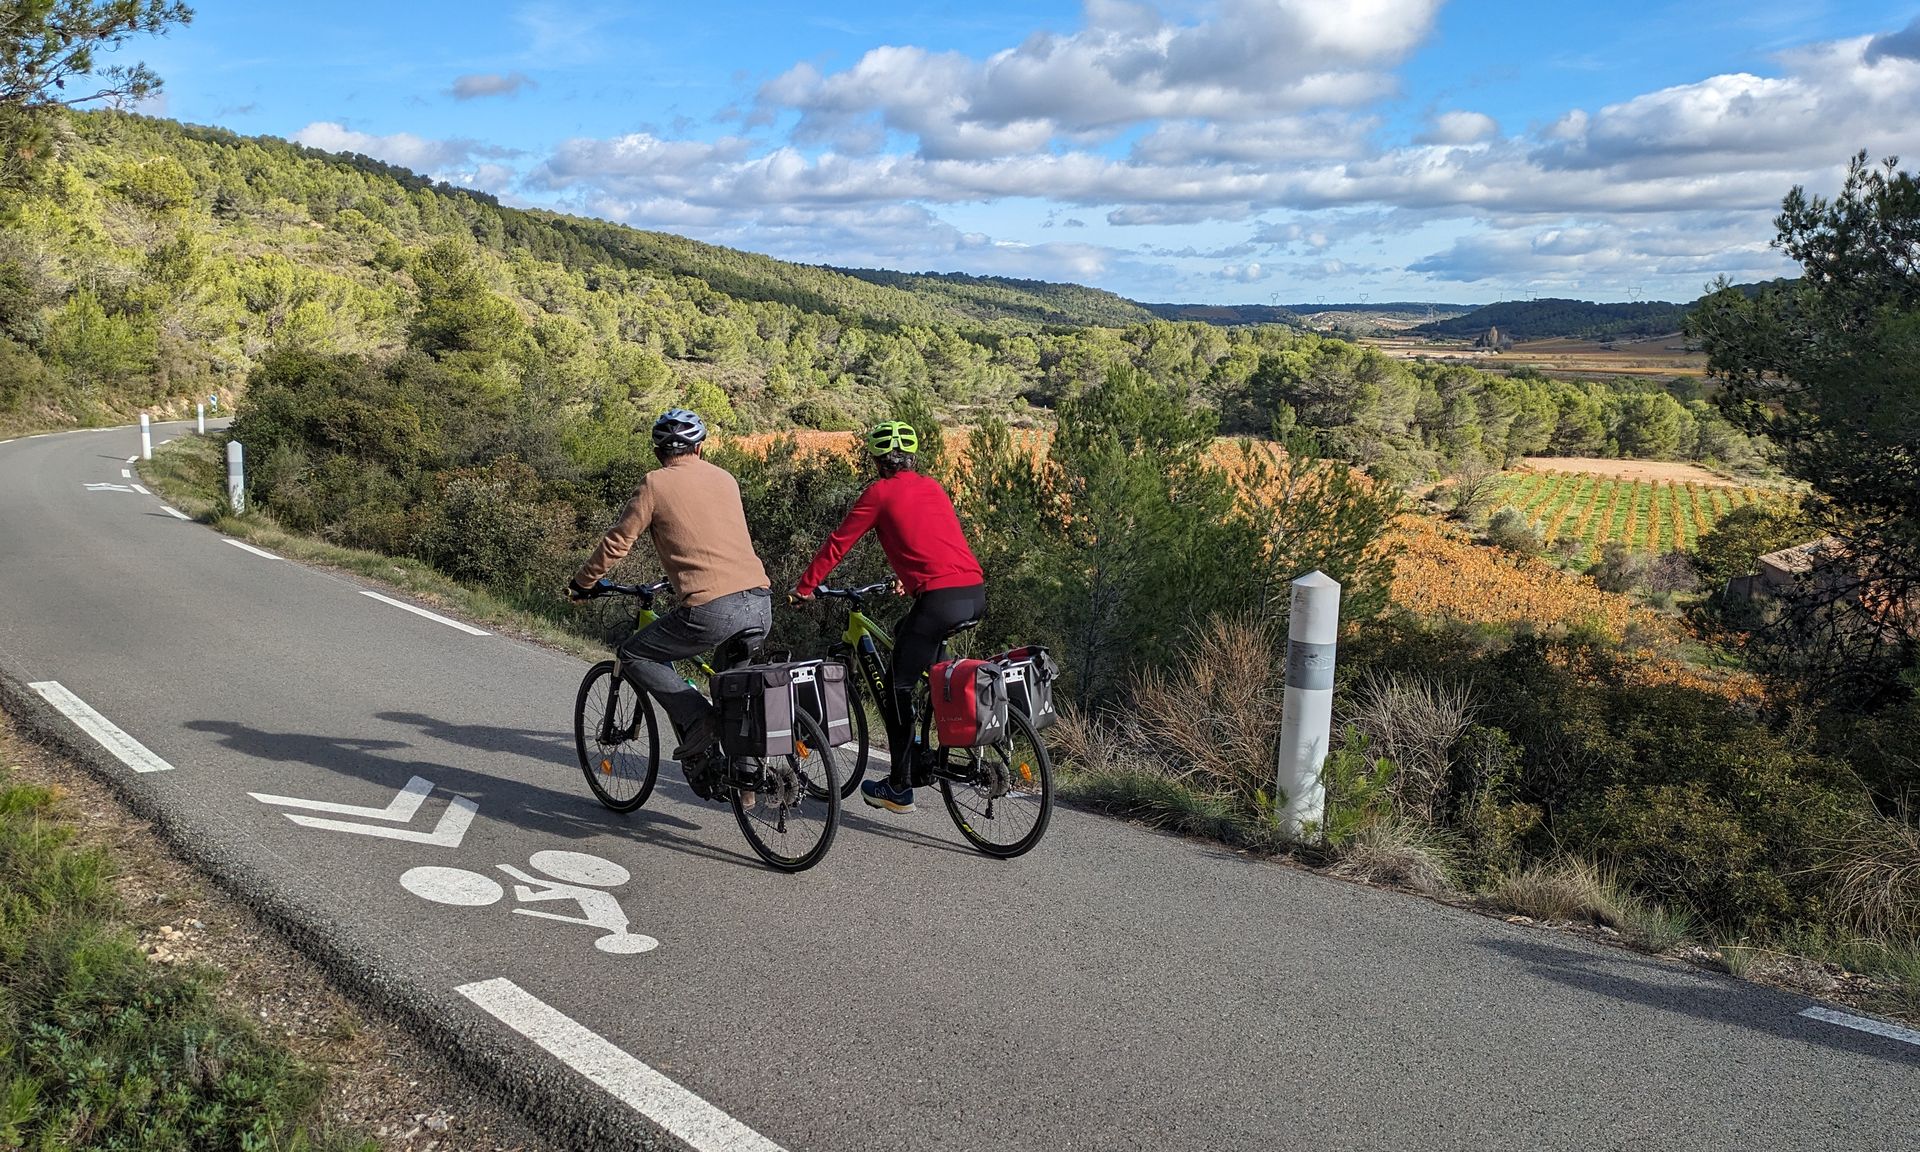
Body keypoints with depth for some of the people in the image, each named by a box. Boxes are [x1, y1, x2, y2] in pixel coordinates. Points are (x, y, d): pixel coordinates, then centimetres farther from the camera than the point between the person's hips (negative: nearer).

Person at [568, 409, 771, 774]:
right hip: (761, 607, 6)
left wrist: (582, 583, 23)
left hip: (713, 612, -6)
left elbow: (618, 542, 7)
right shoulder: (725, 478, 20)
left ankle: (699, 721, -2)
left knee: (634, 655, 13)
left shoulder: (655, 483, 4)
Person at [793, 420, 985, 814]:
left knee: (899, 687, 6)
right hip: (976, 594, 8)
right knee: (904, 635, 31)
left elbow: (838, 543, 6)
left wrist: (804, 586, 17)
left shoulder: (880, 493, 3)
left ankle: (899, 788, 11)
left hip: (940, 599, -7)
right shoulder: (933, 487, 22)